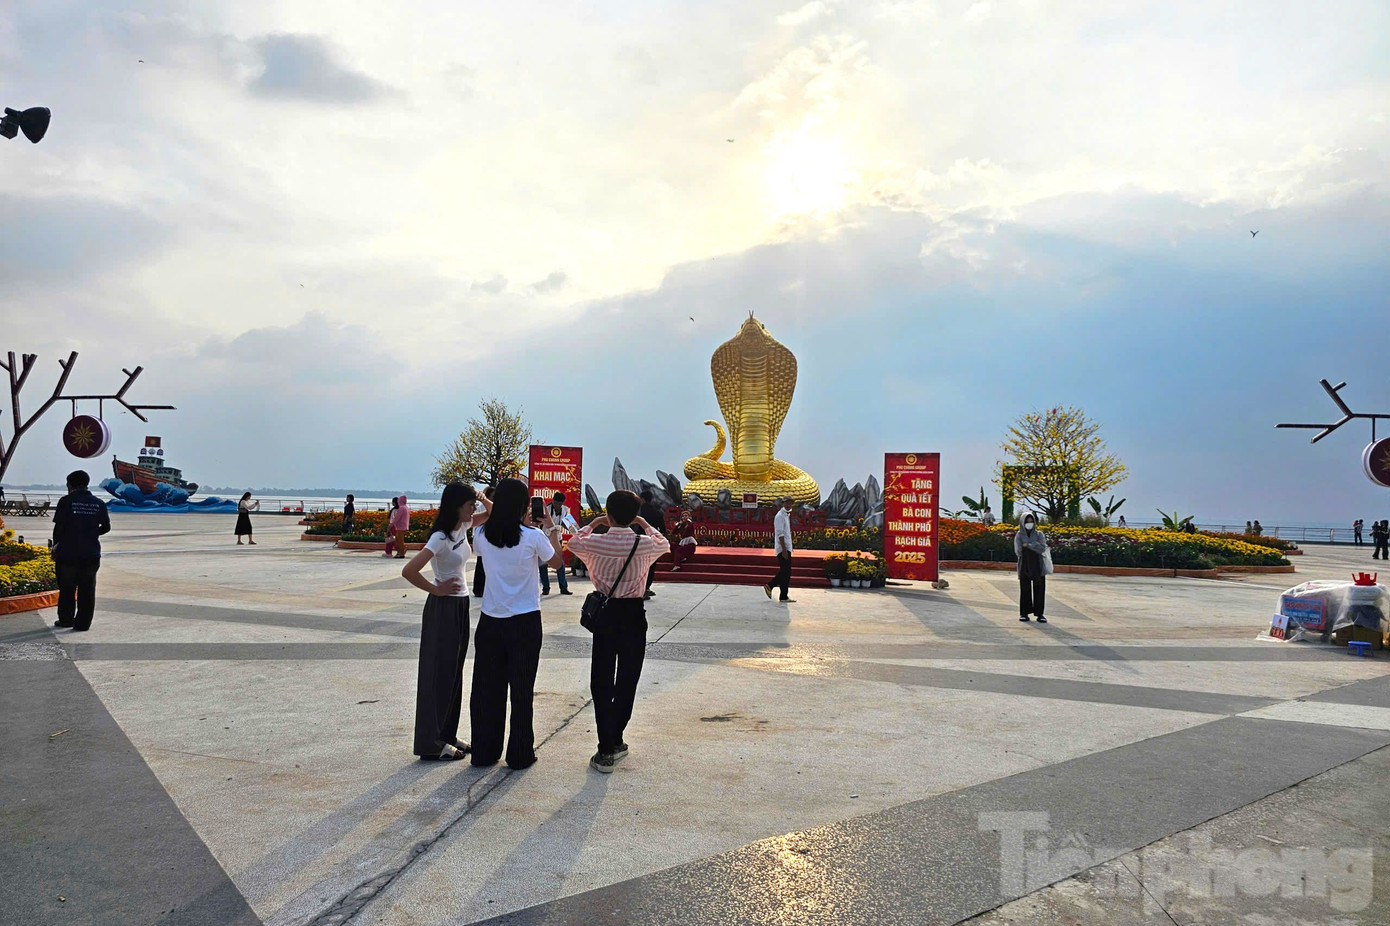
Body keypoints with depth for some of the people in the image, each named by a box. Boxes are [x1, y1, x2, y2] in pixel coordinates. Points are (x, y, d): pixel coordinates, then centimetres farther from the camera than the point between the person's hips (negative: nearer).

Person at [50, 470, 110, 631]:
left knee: (66, 588, 14)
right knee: (87, 590, 8)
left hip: (68, 553, -2)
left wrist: (56, 545, 9)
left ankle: (66, 619, 23)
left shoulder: (66, 501, -6)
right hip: (91, 553, 2)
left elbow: (58, 527, -7)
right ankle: (83, 623, 8)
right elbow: (106, 526, 5)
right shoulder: (99, 503, 3)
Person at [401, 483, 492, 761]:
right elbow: (408, 571, -29)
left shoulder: (463, 527, 2)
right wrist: (436, 590, -16)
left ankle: (447, 735, 26)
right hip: (443, 607, -9)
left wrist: (480, 496, -3)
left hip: (460, 605, 9)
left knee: (454, 673, 15)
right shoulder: (440, 538, -22)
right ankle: (432, 744, 10)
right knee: (439, 673, 0)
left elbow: (491, 514, 18)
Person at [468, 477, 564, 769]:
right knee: (521, 690, 8)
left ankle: (484, 752, 21)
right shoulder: (533, 537, -13)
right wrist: (548, 529, 11)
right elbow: (557, 561, 3)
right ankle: (520, 754, 16)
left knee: (487, 687, 12)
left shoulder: (482, 534, -4)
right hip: (525, 622, -3)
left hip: (490, 621, 3)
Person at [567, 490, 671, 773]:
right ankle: (615, 742, 19)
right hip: (633, 613, 0)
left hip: (604, 612, 1)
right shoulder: (643, 544, -9)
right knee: (627, 681, 12)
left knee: (601, 682, 7)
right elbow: (665, 545, 15)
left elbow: (573, 543, 16)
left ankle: (606, 750, 4)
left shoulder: (596, 541, -7)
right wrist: (645, 524, 24)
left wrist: (593, 523, 26)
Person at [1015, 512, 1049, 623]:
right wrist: (1035, 546, -9)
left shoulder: (1039, 534, 7)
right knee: (1025, 590, 0)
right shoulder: (1019, 536, 3)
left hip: (1038, 567, 1)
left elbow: (1043, 548, -10)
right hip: (1024, 567, -1)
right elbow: (1018, 551, -11)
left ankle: (1039, 614, 5)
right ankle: (1024, 613, 9)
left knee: (1039, 590, -1)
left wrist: (1028, 545, -13)